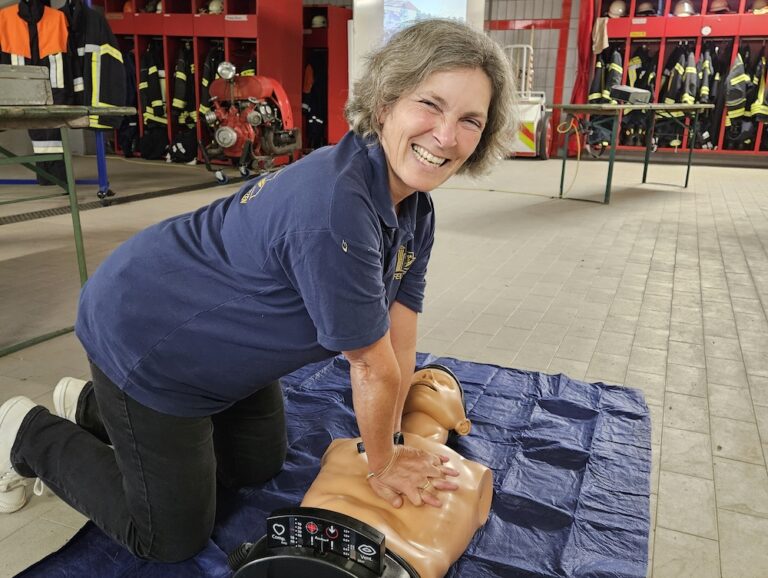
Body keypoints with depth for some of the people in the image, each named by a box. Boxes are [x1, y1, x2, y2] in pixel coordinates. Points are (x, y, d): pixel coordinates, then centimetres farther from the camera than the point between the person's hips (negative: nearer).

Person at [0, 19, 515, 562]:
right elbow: (374, 369, -27)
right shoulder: (334, 208, -38)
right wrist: (382, 466, -10)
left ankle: (93, 407, 38)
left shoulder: (415, 212, -8)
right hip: (143, 336, -8)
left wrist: (388, 447, 1)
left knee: (259, 469, 27)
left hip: (226, 345, 9)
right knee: (173, 539, 6)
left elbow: (399, 341, -4)